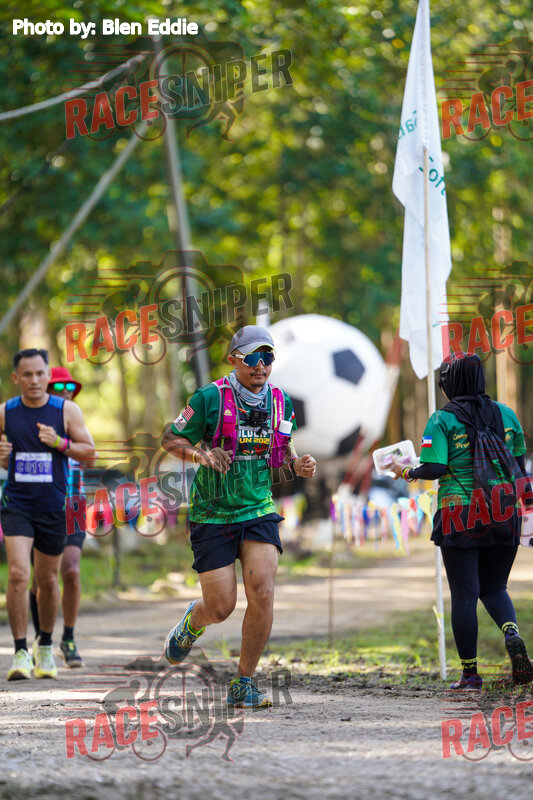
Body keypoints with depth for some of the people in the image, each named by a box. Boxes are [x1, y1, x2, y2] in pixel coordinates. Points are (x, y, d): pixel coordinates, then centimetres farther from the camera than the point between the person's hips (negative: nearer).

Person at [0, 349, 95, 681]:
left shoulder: (67, 410, -2)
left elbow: (90, 452, 0)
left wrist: (59, 443, -17)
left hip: (53, 507, 1)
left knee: (47, 579, 11)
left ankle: (45, 646, 33)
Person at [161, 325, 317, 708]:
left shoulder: (280, 400, 2)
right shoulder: (210, 398, -12)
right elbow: (171, 438, -3)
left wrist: (297, 464, -3)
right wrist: (201, 454, -23)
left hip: (259, 511, 3)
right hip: (212, 515, -3)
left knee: (263, 593, -16)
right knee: (221, 607, -3)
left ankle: (243, 685, -2)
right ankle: (192, 623, 37)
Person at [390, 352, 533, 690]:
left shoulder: (442, 420, -6)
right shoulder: (506, 414, 6)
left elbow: (434, 468, -13)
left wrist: (407, 472, 5)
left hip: (459, 514, -3)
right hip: (504, 516, 3)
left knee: (464, 595, 2)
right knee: (494, 587, 15)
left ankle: (470, 673, 4)